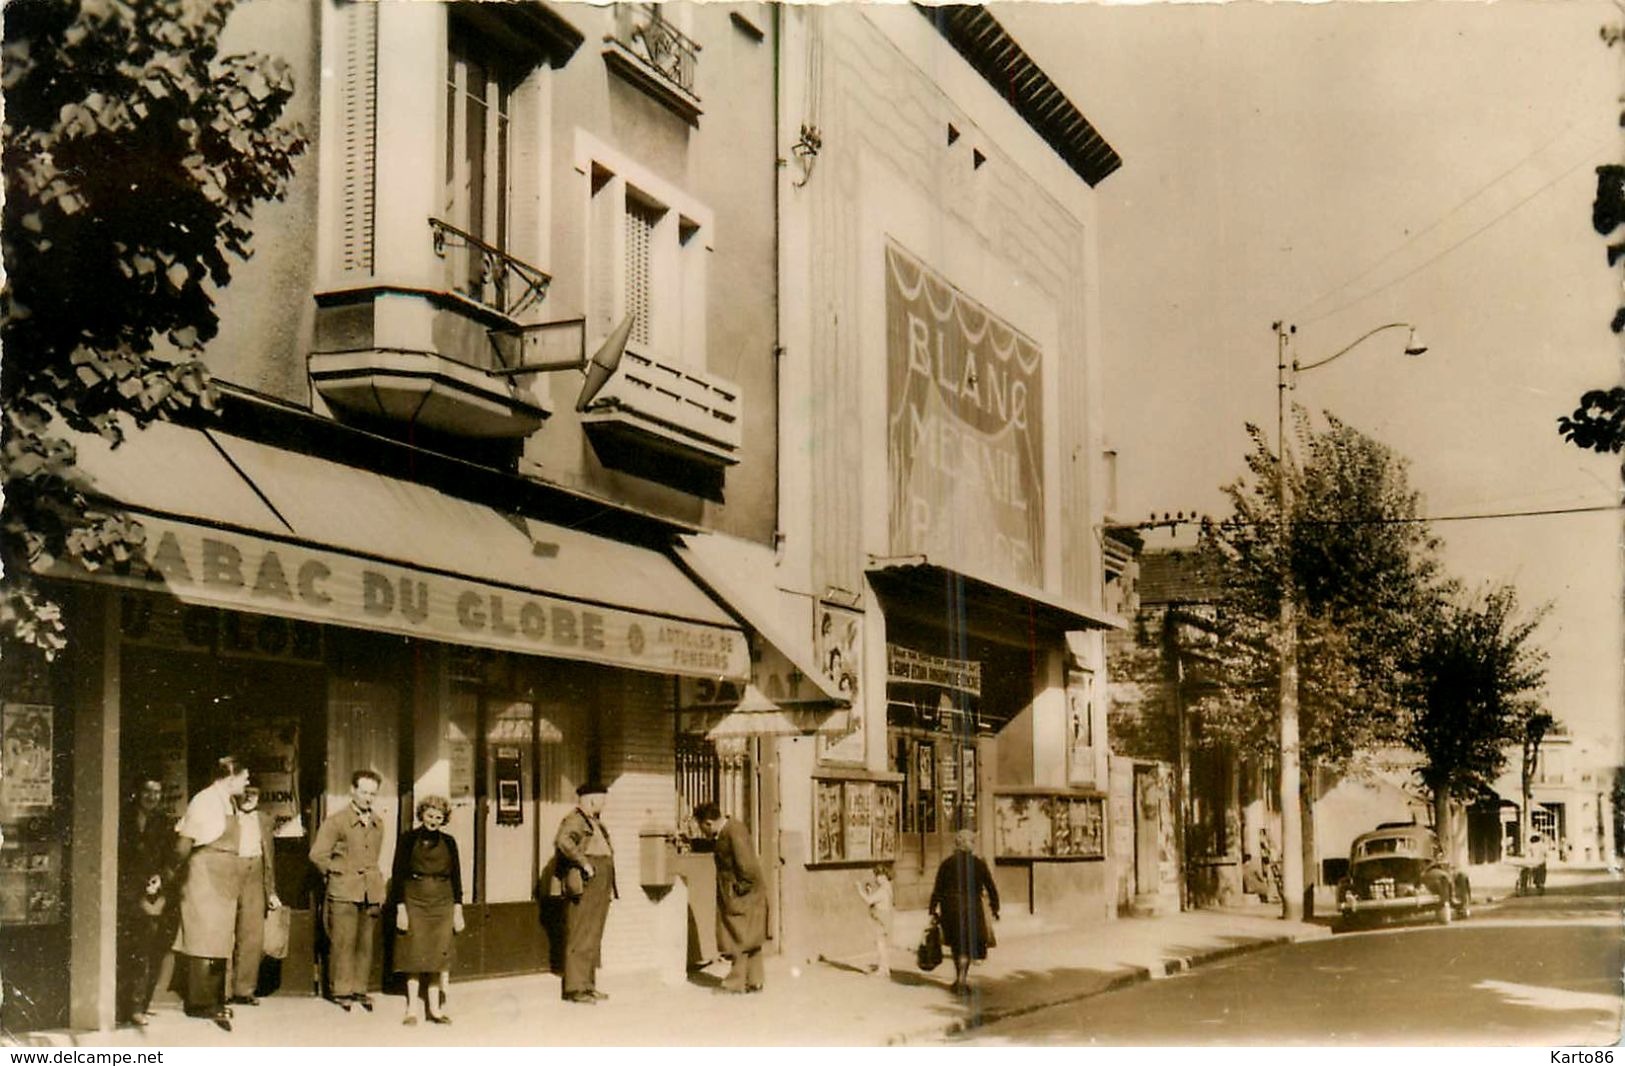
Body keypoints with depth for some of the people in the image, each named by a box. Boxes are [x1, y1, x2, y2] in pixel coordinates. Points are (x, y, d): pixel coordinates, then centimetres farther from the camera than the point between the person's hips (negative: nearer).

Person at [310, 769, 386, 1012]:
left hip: (371, 891, 5)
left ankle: (359, 989, 12)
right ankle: (342, 991, 3)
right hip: (343, 892, -4)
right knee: (343, 943, -5)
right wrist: (336, 873, 2)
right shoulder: (336, 821, -3)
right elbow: (317, 854, -3)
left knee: (366, 944, 4)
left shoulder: (378, 824, 13)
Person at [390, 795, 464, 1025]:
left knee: (437, 956, 1)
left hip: (442, 905, 2)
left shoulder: (448, 842, 7)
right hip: (414, 903, -2)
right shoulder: (408, 840, -1)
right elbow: (398, 876, -2)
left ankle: (435, 1008, 6)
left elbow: (456, 877, 10)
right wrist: (400, 909, -8)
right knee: (414, 955, -1)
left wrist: (458, 910, 7)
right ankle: (412, 1008, 5)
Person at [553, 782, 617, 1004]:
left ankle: (588, 985, 18)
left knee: (594, 937, 12)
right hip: (584, 887, -10)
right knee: (580, 937, -8)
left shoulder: (594, 822, 20)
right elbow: (563, 841, -29)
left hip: (599, 890, 10)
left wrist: (609, 887, 21)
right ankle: (574, 988, -7)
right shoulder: (574, 820, -10)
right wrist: (584, 863, -26)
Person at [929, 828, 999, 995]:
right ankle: (962, 977, -11)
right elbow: (991, 888, 1)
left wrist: (933, 910, 3)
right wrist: (994, 908, 11)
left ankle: (959, 978, 24)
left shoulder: (947, 864, 0)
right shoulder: (979, 864, -2)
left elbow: (937, 889, -1)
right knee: (968, 944, 7)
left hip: (951, 908, 1)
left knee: (956, 944, 16)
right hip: (972, 908, -1)